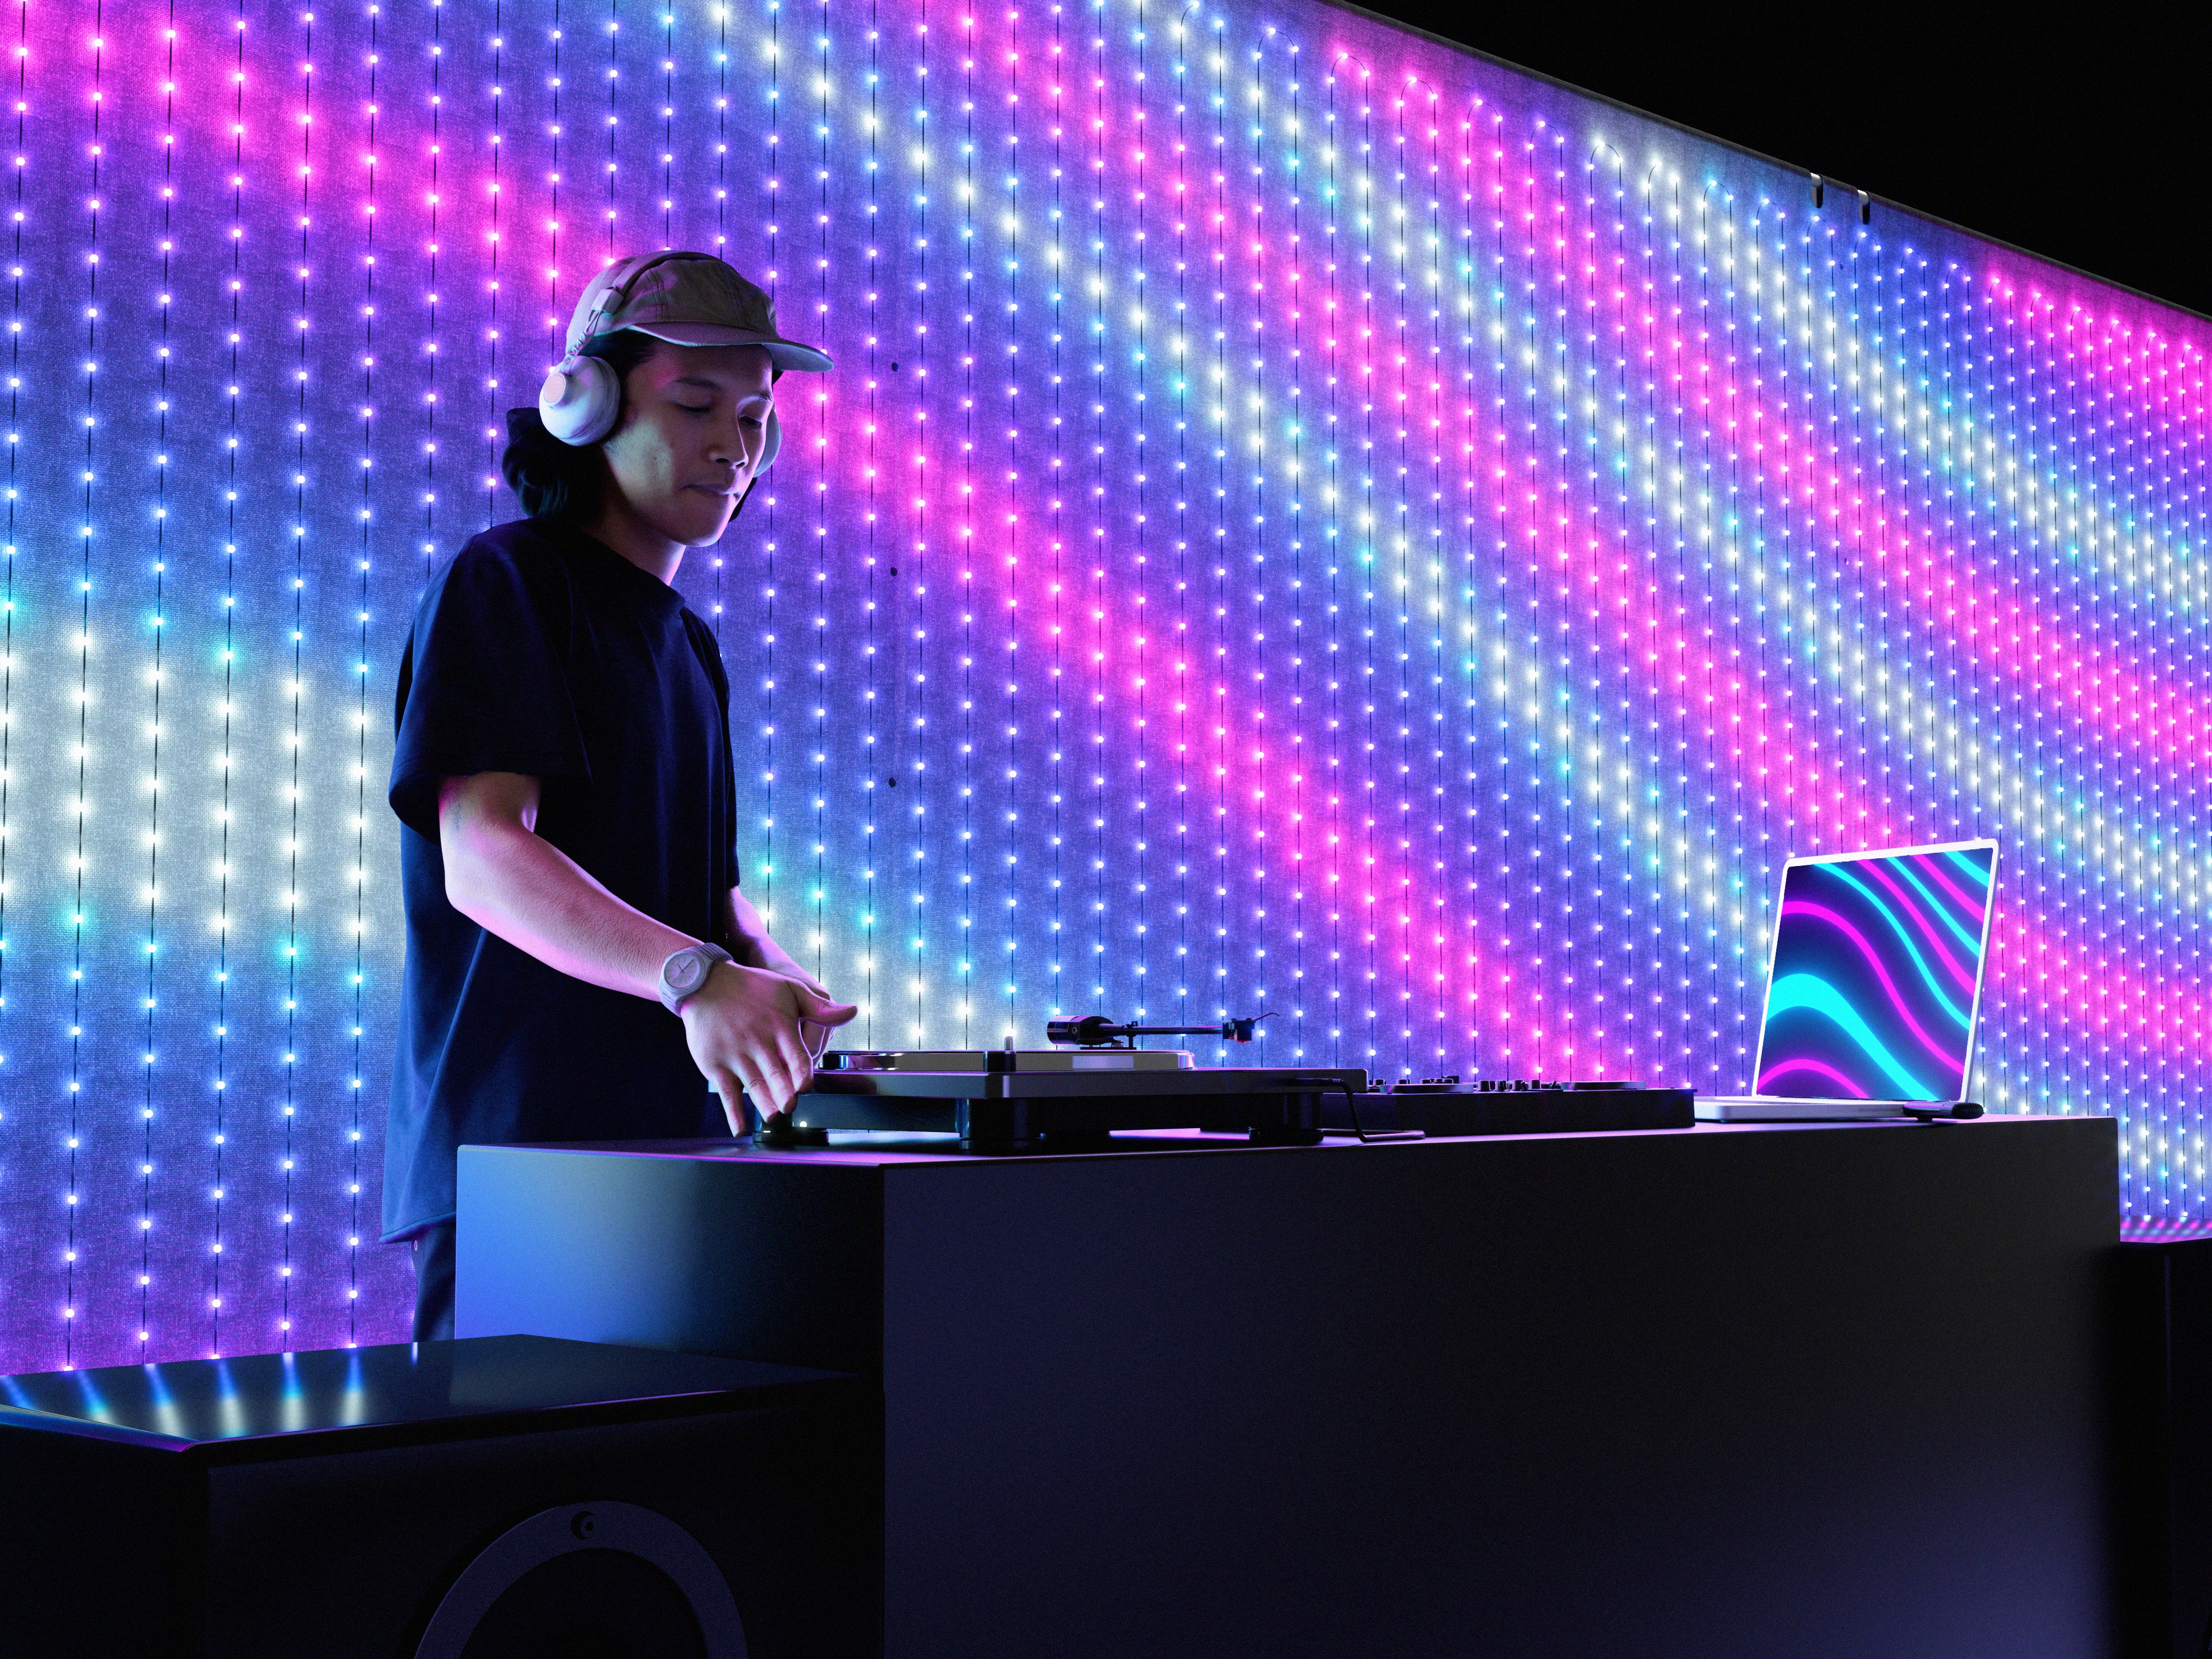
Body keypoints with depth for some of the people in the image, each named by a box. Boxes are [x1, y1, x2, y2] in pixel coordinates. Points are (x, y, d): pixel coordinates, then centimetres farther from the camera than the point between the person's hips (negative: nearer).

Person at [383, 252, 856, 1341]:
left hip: (673, 1144, 8)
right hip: (514, 1142, -8)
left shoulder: (688, 645, 22)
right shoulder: (503, 582, -4)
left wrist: (774, 976, -1)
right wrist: (695, 975, -31)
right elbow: (482, 856, -17)